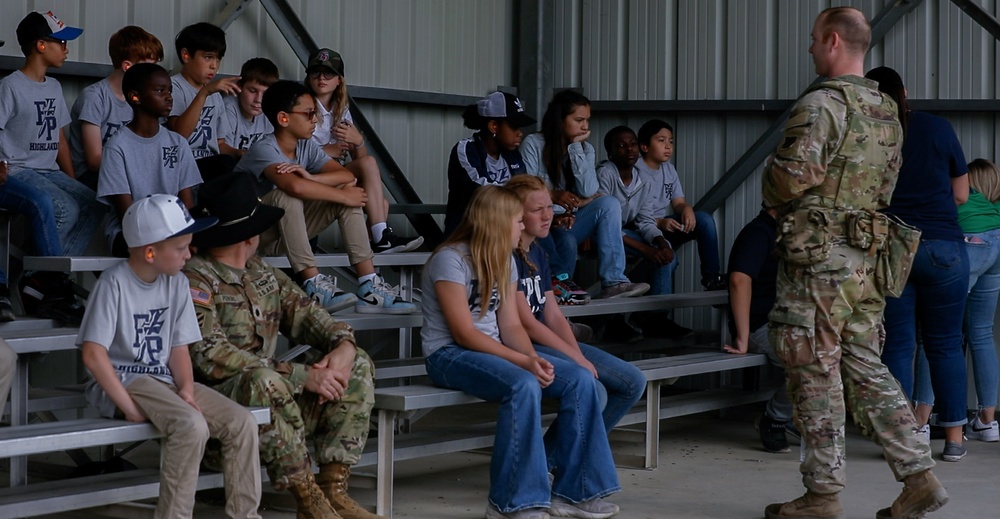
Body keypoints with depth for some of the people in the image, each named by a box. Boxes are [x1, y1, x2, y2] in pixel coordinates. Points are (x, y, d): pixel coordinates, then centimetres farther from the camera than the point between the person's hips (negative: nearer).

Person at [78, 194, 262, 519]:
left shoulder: (177, 283, 6)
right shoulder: (114, 283, -15)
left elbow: (179, 347, 8)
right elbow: (93, 354, -20)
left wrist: (186, 389, -10)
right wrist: (130, 407, -21)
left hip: (164, 380, 7)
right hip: (121, 382, -7)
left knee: (242, 422, -10)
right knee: (192, 426, -32)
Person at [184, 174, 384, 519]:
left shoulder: (263, 273, 16)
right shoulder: (196, 280, -11)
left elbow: (305, 312, 13)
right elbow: (211, 357, -22)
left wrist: (343, 344, -12)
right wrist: (301, 376, -24)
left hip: (278, 400, 8)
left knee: (357, 365, 1)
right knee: (265, 381, -37)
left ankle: (334, 490, -9)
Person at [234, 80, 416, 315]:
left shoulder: (307, 147, 2)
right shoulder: (263, 150, -21)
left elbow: (347, 176, -9)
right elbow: (295, 186, -40)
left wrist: (311, 178, -27)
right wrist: (344, 196, -29)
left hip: (289, 232, 8)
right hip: (252, 233, -8)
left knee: (349, 191, -8)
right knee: (287, 196, -36)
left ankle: (369, 287, -17)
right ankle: (314, 286, -36)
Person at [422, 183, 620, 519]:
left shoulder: (504, 260, 10)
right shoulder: (450, 260, -15)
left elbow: (510, 325, 5)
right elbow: (464, 333, -20)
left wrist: (533, 357, -16)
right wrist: (524, 361, -25)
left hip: (493, 350, 8)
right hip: (449, 355, -8)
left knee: (580, 381, -10)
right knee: (524, 386, -36)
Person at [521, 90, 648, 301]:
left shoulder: (585, 149, 9)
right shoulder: (533, 144, -4)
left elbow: (588, 192, -7)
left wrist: (576, 147, -10)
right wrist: (553, 196, -30)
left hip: (569, 221, 5)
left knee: (608, 204, -23)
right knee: (566, 241, -38)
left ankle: (613, 281, -29)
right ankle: (559, 280, -8)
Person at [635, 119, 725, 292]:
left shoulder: (669, 169, 11)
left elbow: (679, 202, 9)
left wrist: (687, 209, -17)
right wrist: (660, 222, -30)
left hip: (666, 226, 8)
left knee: (704, 219, -11)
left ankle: (712, 277, -9)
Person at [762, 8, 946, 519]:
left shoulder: (822, 103, -14)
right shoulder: (887, 112, 14)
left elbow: (794, 172, -23)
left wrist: (773, 192, -3)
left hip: (818, 260, -8)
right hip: (867, 259, 8)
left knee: (816, 375, 0)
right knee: (865, 368, 13)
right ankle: (918, 476, 9)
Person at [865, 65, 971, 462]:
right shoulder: (938, 129, 3)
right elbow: (961, 194, 9)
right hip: (943, 247, 1)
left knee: (897, 346, 5)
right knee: (945, 343, 8)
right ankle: (954, 438, 9)